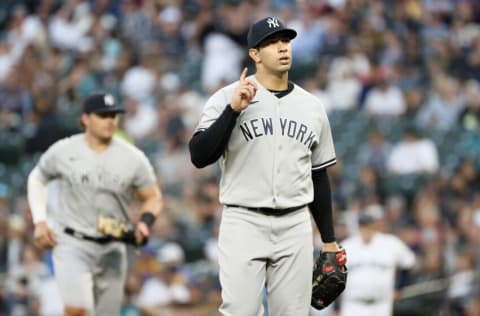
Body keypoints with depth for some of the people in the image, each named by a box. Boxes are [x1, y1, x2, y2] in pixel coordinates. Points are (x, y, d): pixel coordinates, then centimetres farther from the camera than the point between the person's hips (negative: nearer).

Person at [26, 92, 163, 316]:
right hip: (72, 244, -2)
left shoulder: (133, 158, -3)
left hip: (112, 249, 3)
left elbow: (152, 197, 8)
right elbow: (37, 178, 13)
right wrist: (40, 221, 2)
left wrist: (145, 222, -14)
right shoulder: (63, 152, -5)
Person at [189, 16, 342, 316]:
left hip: (295, 227, 4)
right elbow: (199, 157, -14)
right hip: (244, 224, -4)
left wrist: (329, 240, 14)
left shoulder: (312, 107, 10)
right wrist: (233, 110, -22)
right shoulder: (227, 99, -3)